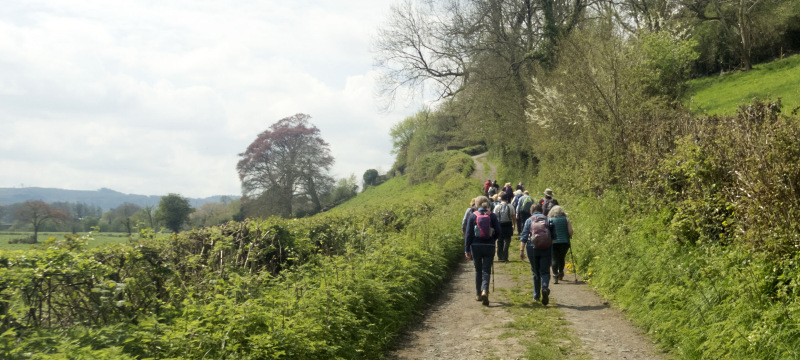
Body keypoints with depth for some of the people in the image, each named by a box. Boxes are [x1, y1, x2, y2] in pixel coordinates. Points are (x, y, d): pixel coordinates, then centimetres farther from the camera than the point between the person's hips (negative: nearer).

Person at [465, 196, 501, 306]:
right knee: (486, 271, 1)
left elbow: (468, 234, -4)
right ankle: (484, 291, -22)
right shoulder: (492, 216, 0)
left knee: (478, 271, 15)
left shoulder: (473, 216, -2)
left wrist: (467, 250, -2)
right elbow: (498, 232, -1)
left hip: (476, 247, 0)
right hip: (489, 247, 0)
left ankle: (479, 294, 22)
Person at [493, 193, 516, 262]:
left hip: (500, 225, 1)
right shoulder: (510, 206, -3)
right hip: (508, 225, -1)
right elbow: (514, 216, -1)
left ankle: (500, 257, 19)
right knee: (507, 241, 4)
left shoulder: (497, 207, -4)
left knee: (500, 241, 13)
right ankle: (505, 257, -2)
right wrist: (513, 225, 11)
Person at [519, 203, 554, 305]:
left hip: (532, 248, 0)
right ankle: (545, 288, -28)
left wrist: (521, 250, -6)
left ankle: (536, 296, 19)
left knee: (535, 273, 13)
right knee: (545, 271, 1)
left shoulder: (529, 220, 6)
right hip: (546, 248, 0)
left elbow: (523, 237, -4)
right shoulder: (548, 219, 10)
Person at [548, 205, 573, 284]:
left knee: (554, 259, -1)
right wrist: (569, 237, 15)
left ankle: (555, 274, -16)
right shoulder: (566, 219, 4)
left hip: (553, 242, -1)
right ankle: (560, 273, 29)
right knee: (561, 258, 18)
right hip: (564, 242, 1)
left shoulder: (549, 220, 2)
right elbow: (570, 231, -3)